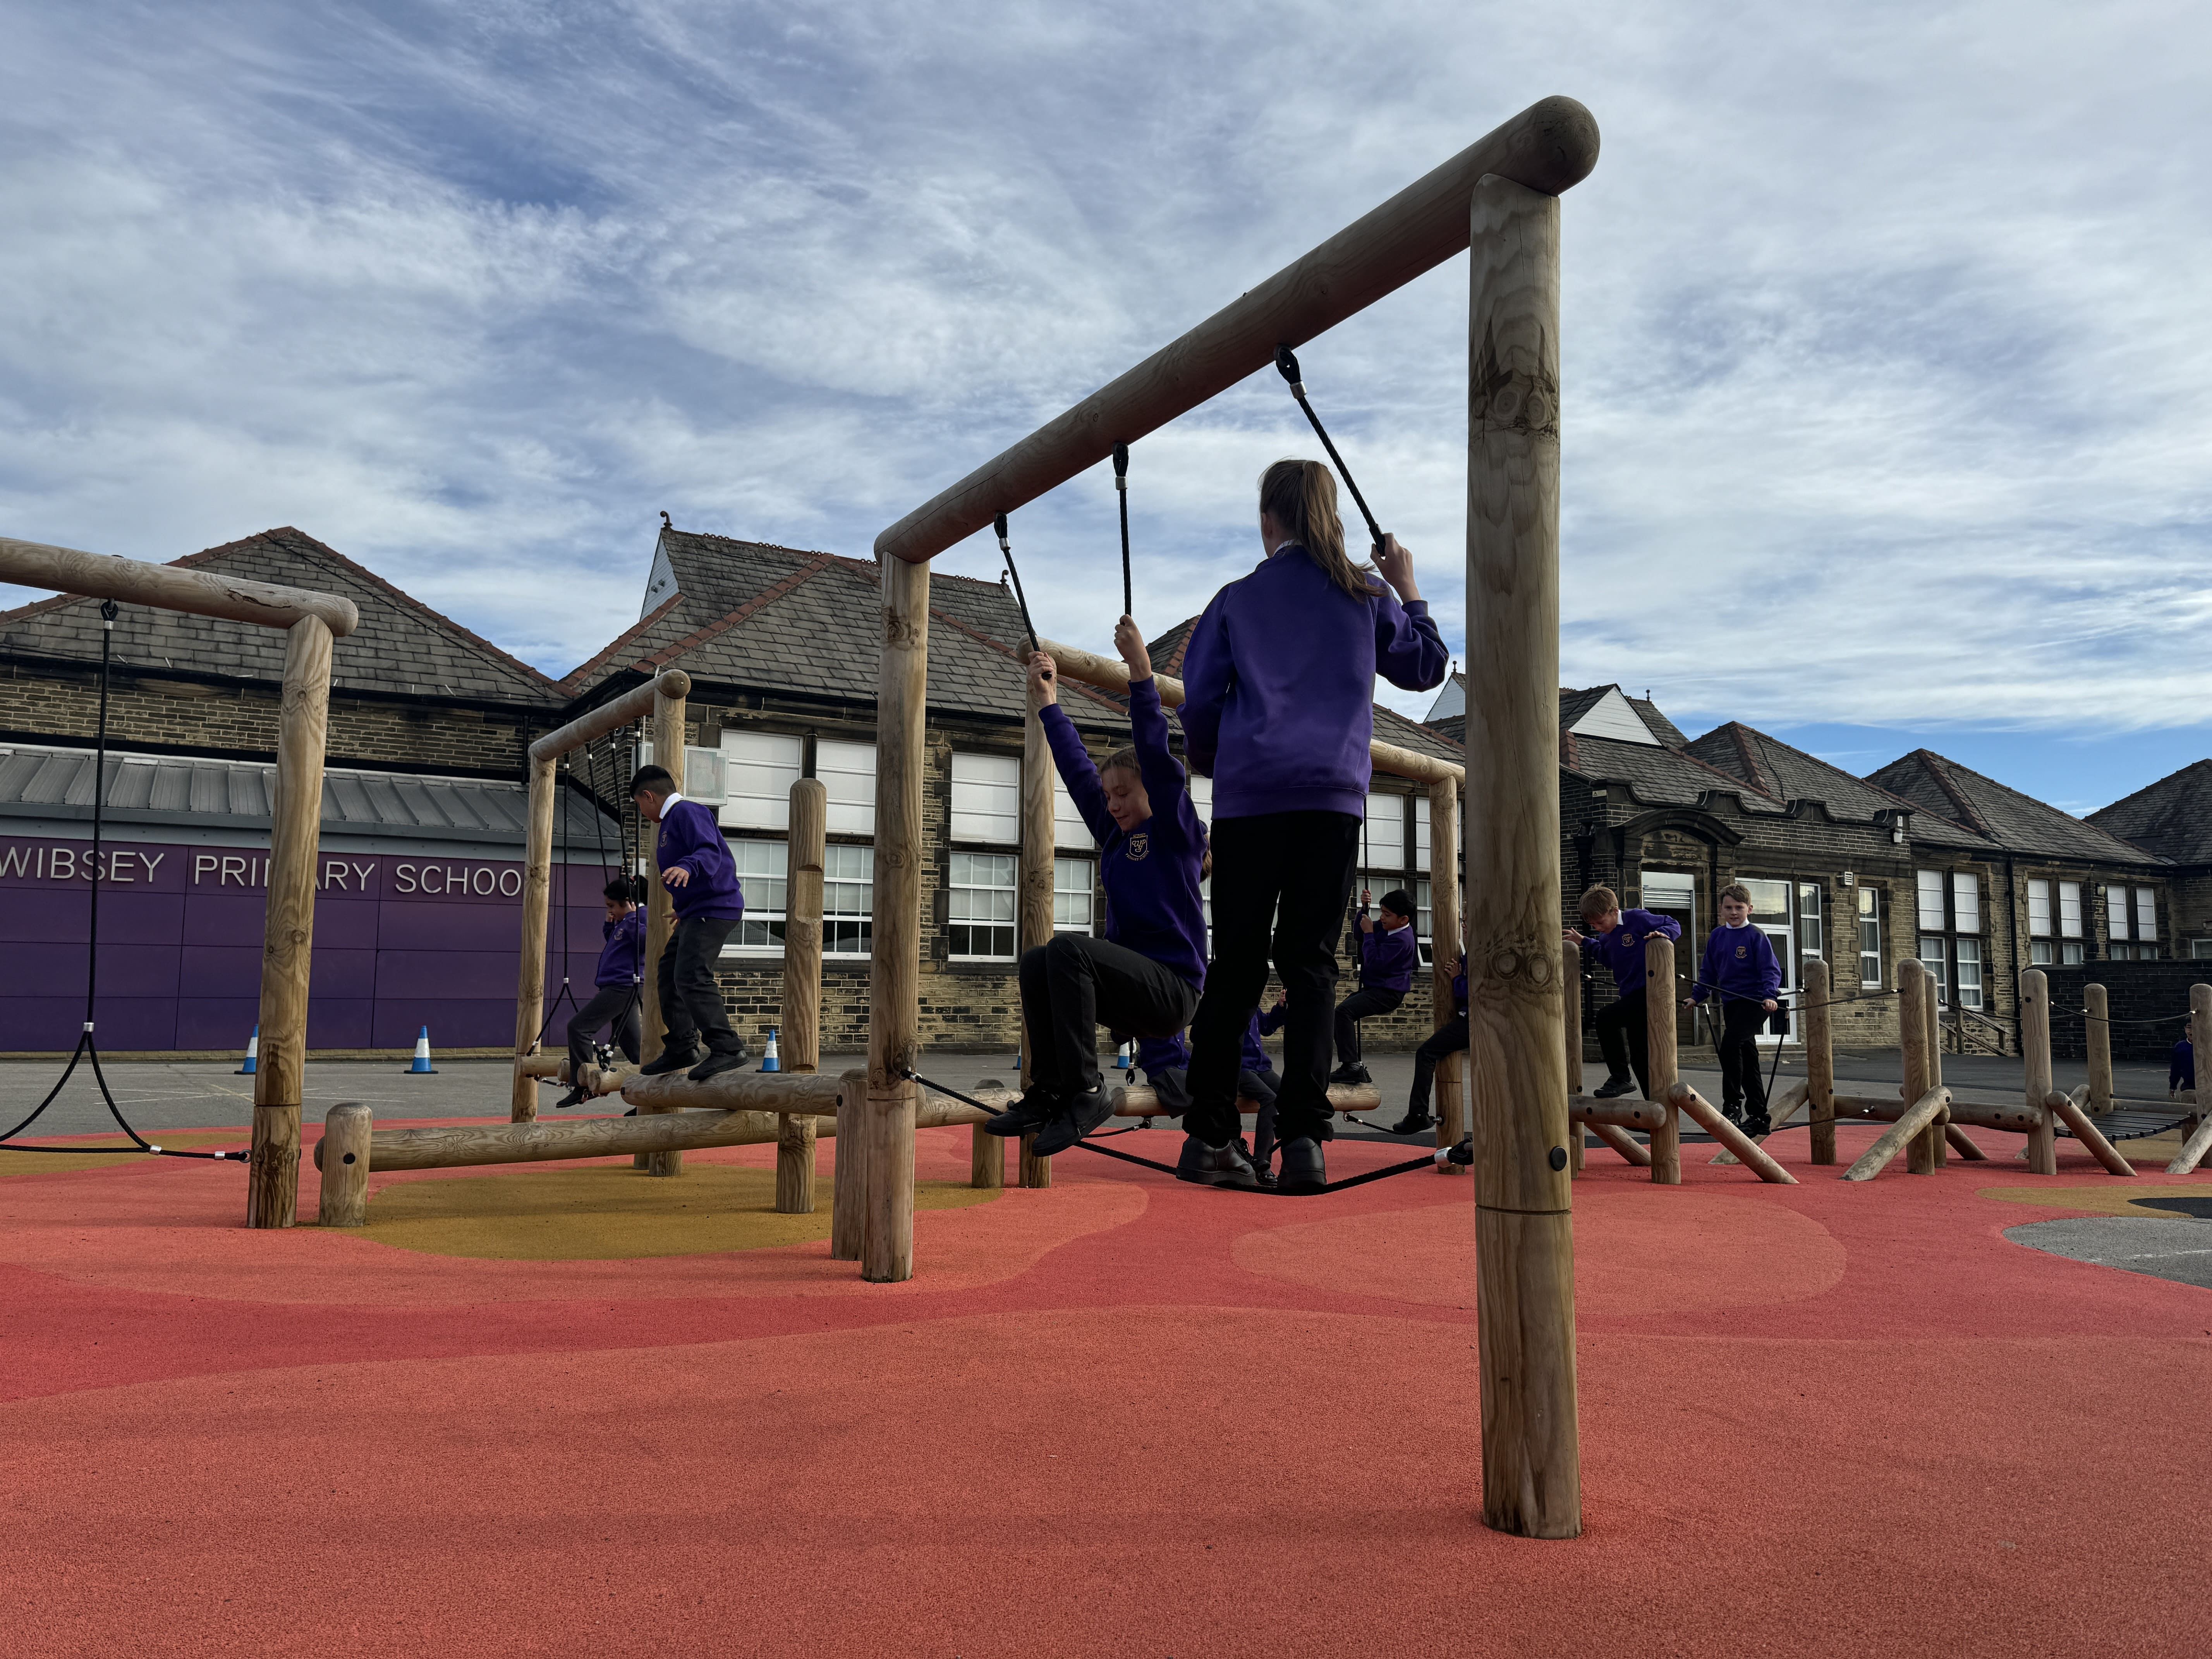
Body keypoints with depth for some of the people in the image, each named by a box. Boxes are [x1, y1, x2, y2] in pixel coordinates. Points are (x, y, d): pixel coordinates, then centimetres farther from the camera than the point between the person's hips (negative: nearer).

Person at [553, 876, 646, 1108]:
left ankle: (582, 1086, -9)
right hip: (621, 988, 11)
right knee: (631, 1044, 11)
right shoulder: (623, 922, 20)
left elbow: (645, 940, -28)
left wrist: (632, 917, -23)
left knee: (579, 1027, -12)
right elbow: (614, 945, 32)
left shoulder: (641, 917, -10)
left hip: (623, 986, -11)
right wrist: (609, 925, 17)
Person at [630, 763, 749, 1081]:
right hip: (694, 913, 11)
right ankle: (682, 1050, 23)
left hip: (714, 908, -11)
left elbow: (711, 852, -25)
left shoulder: (686, 812, -10)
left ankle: (727, 1049, -24)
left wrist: (687, 867, -45)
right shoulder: (670, 820, 22)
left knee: (691, 976, -22)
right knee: (668, 973, 16)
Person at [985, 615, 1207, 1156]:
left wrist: (1140, 671, -19)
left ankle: (1085, 1091, -25)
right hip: (1135, 983, 8)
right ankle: (1049, 1092, -8)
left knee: (1067, 949, -27)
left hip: (1172, 986, -8)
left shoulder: (1176, 832, -2)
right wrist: (1047, 700, 27)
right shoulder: (1115, 835, 17)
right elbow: (1076, 769, 22)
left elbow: (1157, 758, -14)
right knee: (1037, 965, -6)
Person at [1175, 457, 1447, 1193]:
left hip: (1249, 794, 0)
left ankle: (1209, 1137, 3)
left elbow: (1199, 702, 6)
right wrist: (1409, 591, 31)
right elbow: (1426, 668, 22)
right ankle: (1302, 1139, -9)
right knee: (1311, 964, 0)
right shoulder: (1366, 595, 11)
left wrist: (1213, 764, 24)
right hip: (1332, 794, 0)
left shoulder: (1236, 600, 9)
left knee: (1235, 964, 4)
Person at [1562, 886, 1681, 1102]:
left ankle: (1619, 1077, -10)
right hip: (1631, 996, 9)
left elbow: (1674, 925, -9)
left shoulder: (1637, 919, -12)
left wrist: (1662, 934, -30)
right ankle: (1655, 1104, 20)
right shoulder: (1607, 936, 12)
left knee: (1605, 1018, -21)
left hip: (1646, 993, -9)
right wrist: (1584, 942, 23)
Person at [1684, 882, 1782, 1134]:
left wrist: (1769, 995, -25)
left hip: (1754, 1002, -7)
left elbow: (1771, 970, -11)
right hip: (1730, 1004, 7)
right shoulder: (1717, 937, 10)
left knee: (1730, 1045, -23)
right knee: (1747, 1058, 11)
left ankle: (1732, 1105, -13)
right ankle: (1758, 1116, 19)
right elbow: (1708, 972, 18)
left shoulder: (1756, 937, -7)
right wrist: (1695, 996, 12)